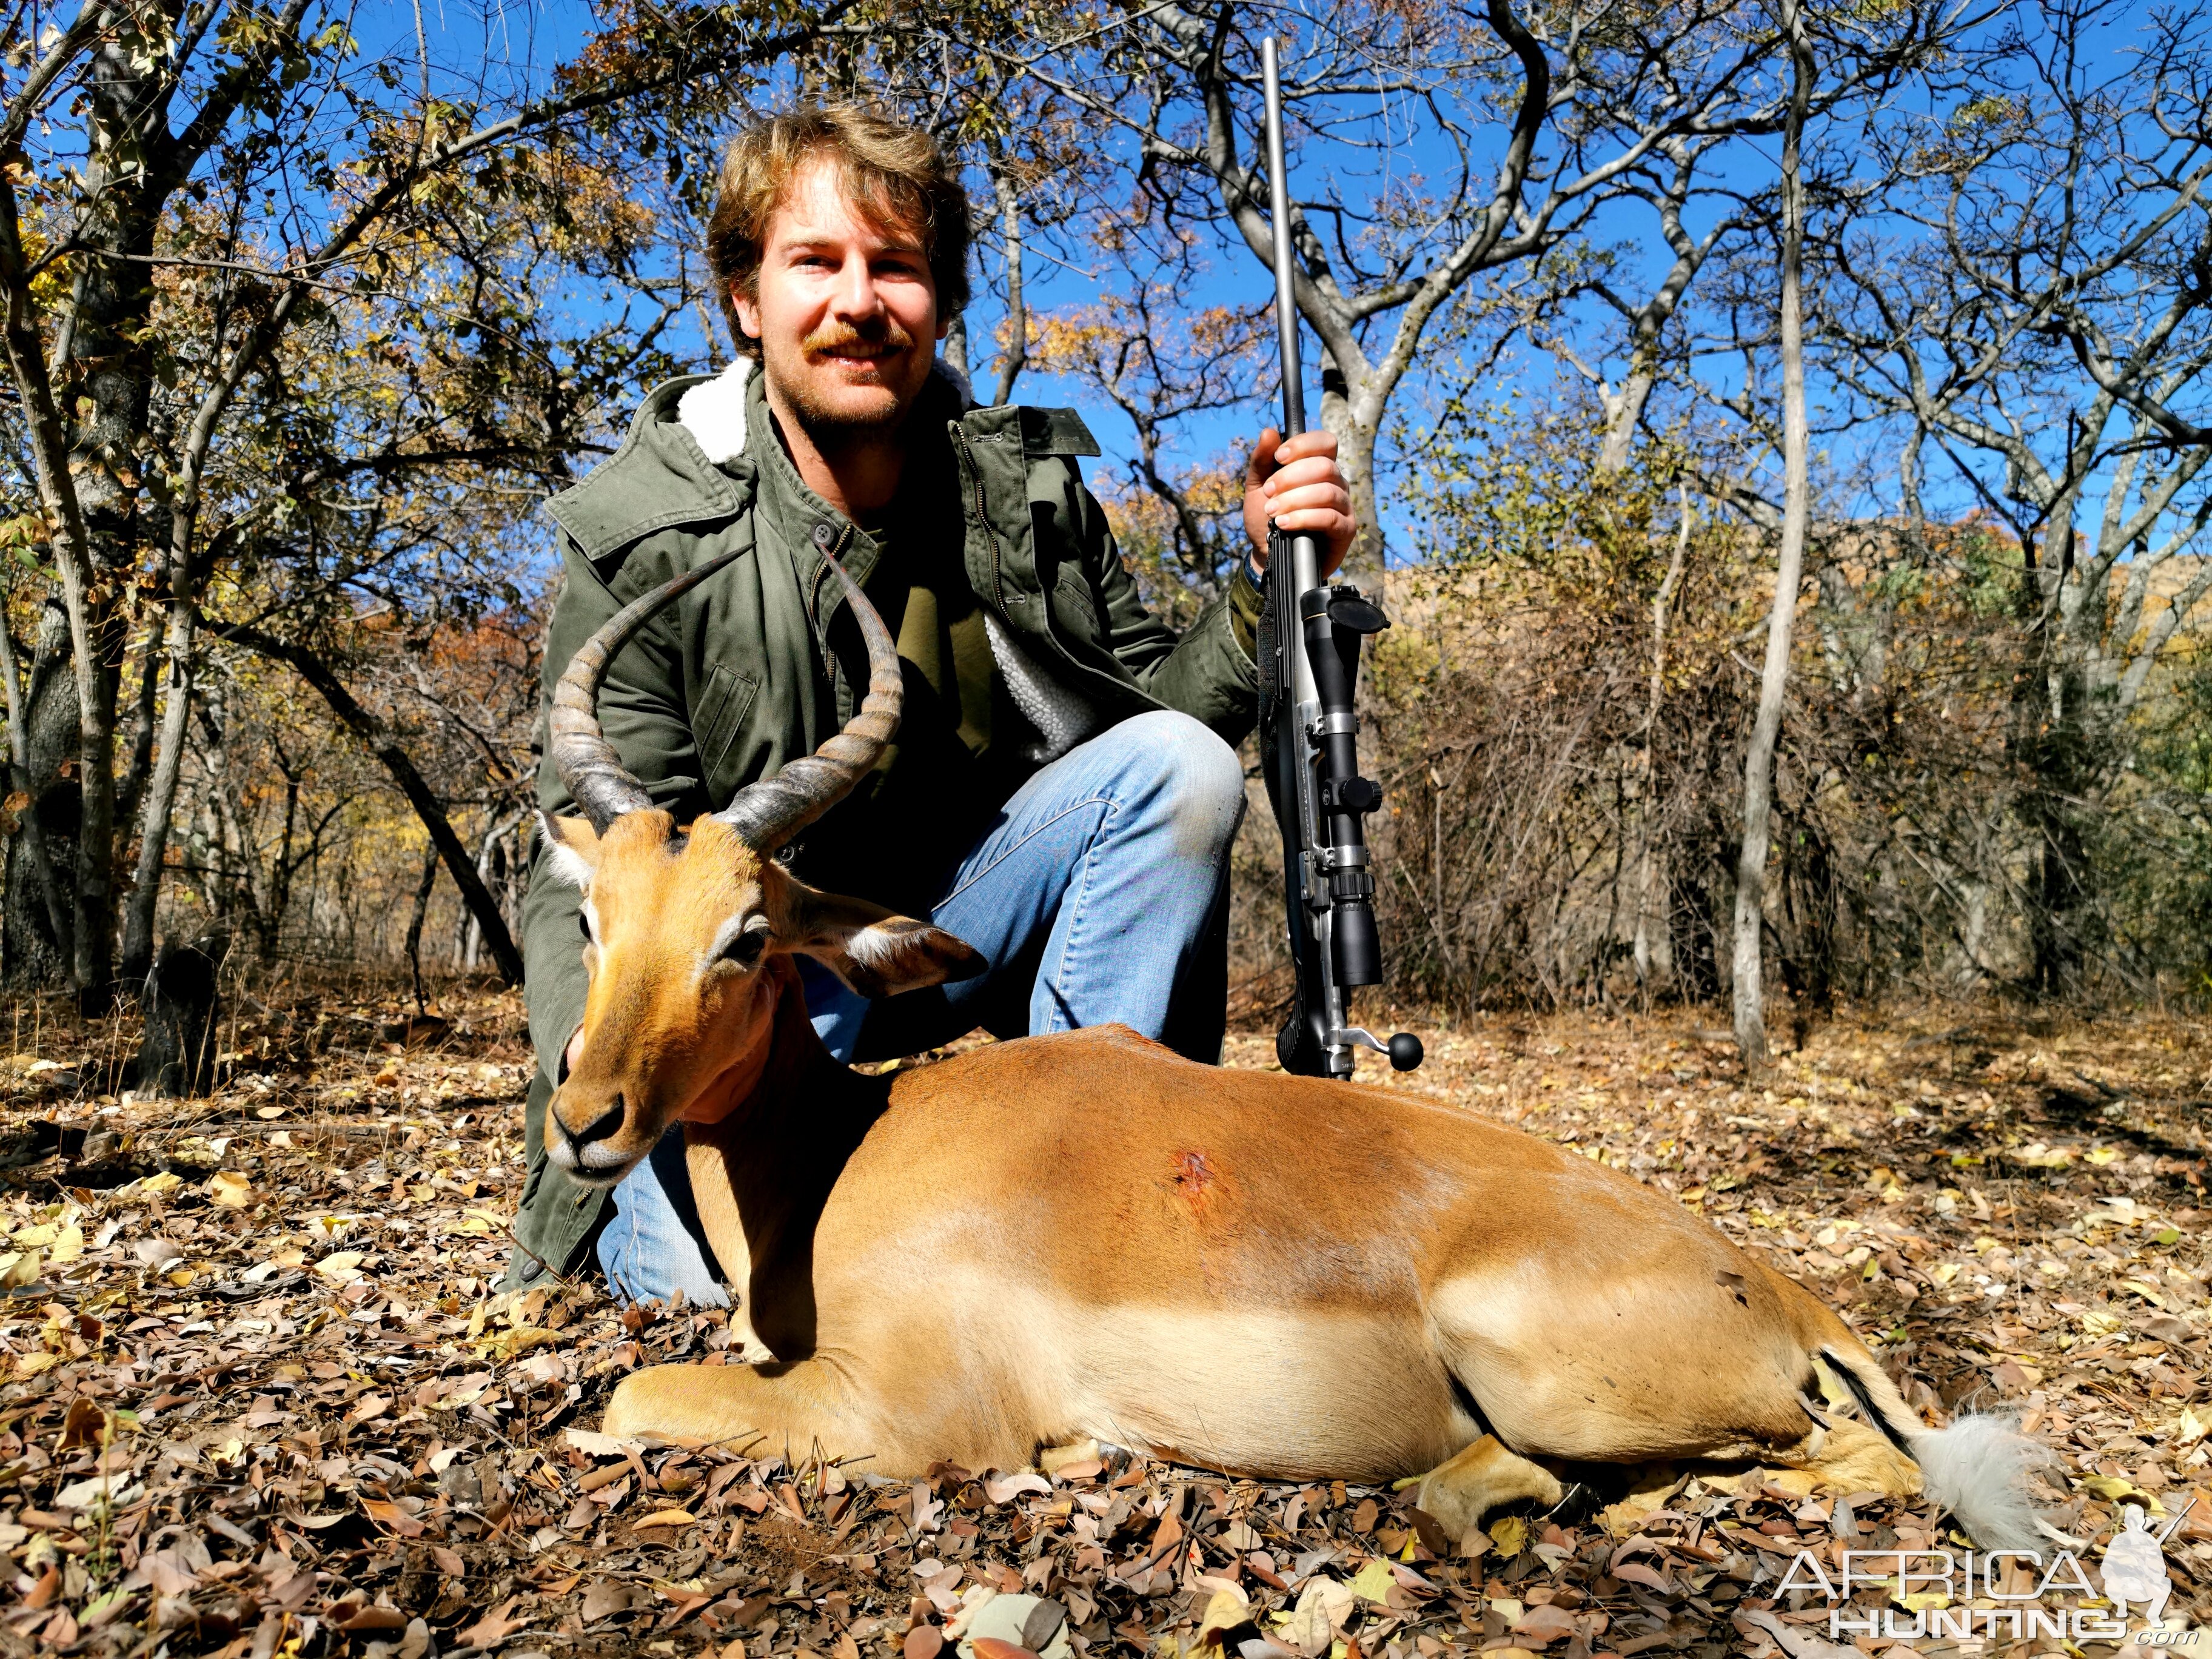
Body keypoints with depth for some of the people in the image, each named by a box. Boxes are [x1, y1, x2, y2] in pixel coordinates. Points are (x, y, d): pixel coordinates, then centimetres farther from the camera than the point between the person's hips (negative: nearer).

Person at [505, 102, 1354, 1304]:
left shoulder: (1027, 493, -6)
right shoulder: (645, 540, -15)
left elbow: (1158, 704, 0)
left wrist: (1269, 587, -19)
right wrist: (599, 1036, -36)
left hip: (961, 912, 4)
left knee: (1178, 766, -20)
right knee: (716, 1277, -26)